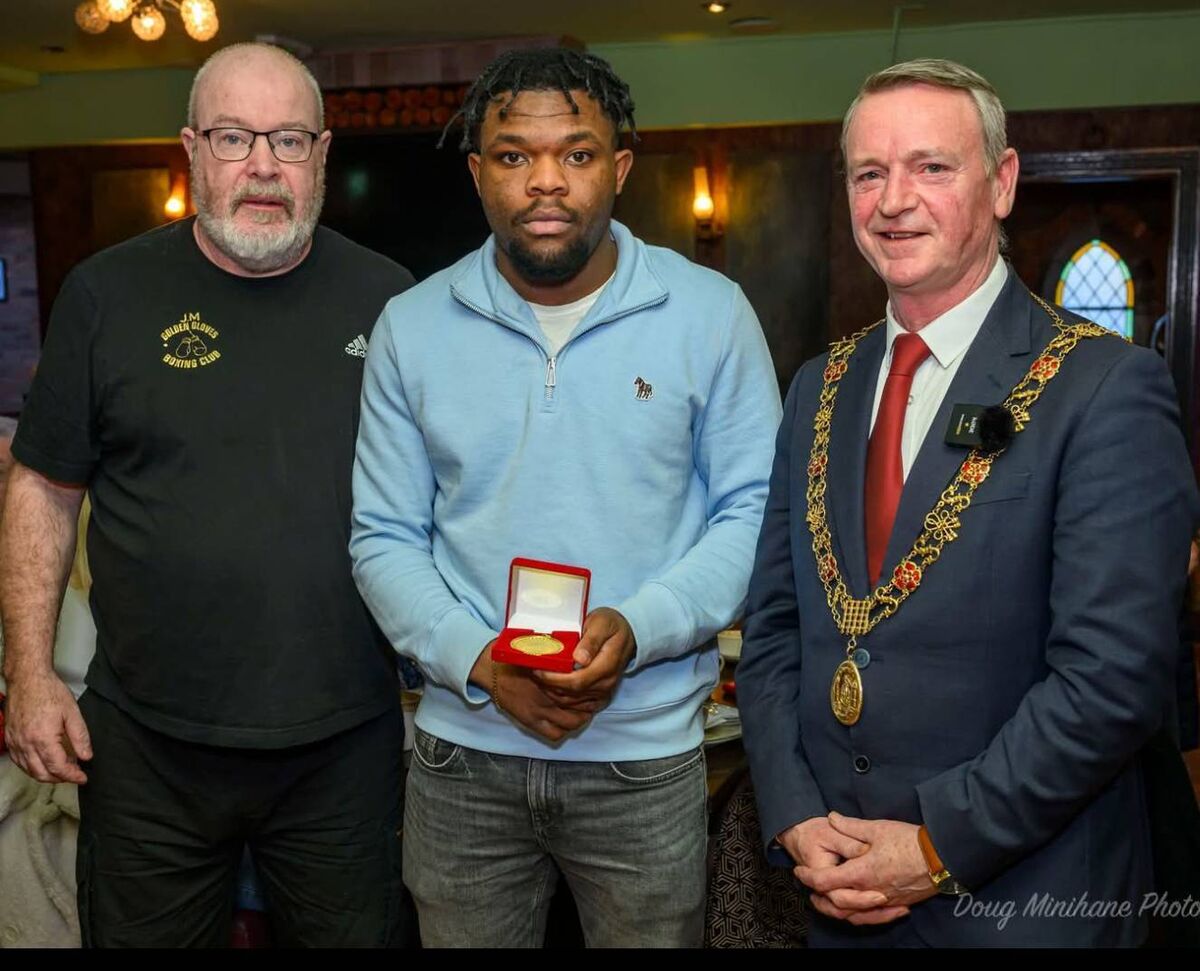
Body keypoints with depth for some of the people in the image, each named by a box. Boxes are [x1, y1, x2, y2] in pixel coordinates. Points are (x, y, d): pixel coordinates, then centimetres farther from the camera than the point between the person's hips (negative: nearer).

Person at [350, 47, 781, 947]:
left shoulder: (710, 313, -5)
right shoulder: (412, 327, 0)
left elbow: (754, 511, -4)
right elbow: (384, 539, 1)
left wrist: (638, 628, -19)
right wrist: (477, 659, -14)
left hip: (645, 751, -1)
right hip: (462, 748, 2)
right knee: (459, 933, 19)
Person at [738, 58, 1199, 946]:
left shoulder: (1107, 390, -13)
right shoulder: (821, 389, 5)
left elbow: (1116, 677, -18)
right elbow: (773, 628, 5)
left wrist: (940, 846, -16)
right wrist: (796, 820, -5)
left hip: (1023, 901, -4)